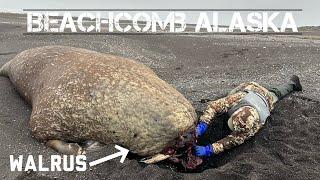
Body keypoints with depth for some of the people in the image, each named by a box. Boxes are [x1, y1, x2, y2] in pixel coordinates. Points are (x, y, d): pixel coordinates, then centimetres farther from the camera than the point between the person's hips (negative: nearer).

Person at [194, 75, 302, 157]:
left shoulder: (256, 124, -51)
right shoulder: (237, 100, -51)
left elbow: (234, 140, -53)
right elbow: (214, 105, -44)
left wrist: (208, 150, -63)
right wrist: (203, 124, -59)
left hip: (267, 98, 0)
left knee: (276, 93, 36)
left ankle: (292, 84, 64)